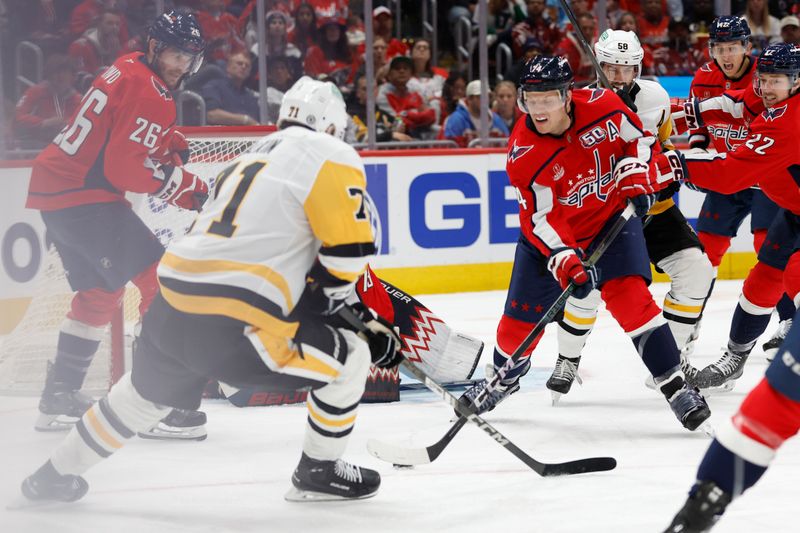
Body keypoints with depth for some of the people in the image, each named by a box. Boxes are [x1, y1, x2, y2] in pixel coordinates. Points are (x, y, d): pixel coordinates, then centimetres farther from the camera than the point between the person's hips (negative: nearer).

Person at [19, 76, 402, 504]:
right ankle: (319, 473, 22)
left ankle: (55, 476, 47)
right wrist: (326, 301, 14)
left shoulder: (251, 159, 24)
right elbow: (349, 248, -8)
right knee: (349, 358, 10)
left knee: (145, 390, 34)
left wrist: (365, 317, 30)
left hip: (172, 307, 8)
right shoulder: (331, 155, -2)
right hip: (229, 324, -8)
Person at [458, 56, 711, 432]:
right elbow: (541, 218, -24)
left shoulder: (603, 107, -20)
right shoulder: (523, 154, -24)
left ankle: (674, 384, -16)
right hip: (551, 236, 0)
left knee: (629, 295, -21)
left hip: (612, 217, 0)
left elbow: (638, 138, 1)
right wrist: (565, 260, -37)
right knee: (521, 317, 5)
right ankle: (504, 379, 37)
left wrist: (635, 175, -15)